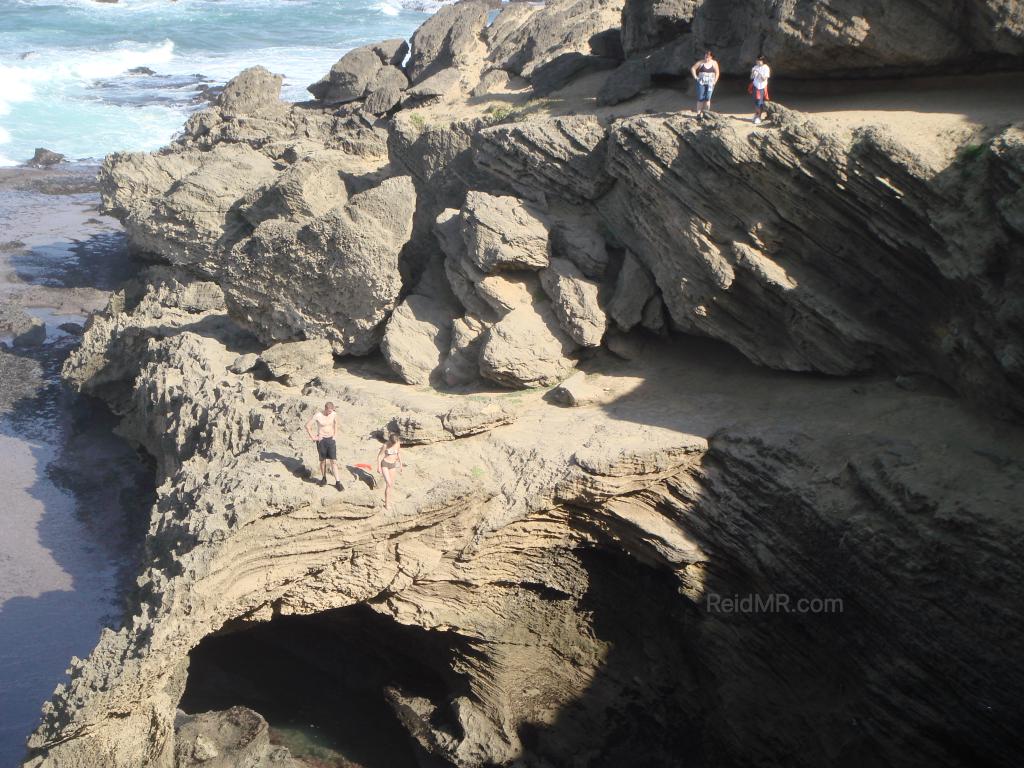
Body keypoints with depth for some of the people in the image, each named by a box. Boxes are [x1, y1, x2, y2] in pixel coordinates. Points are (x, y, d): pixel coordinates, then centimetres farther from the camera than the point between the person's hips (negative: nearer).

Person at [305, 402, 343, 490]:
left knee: (334, 461, -3)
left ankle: (337, 482, -2)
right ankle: (323, 478, 29)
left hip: (331, 440, 2)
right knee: (323, 460, 8)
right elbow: (307, 425, -9)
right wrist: (312, 437, -8)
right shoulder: (318, 415, -14)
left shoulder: (334, 414, -4)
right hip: (321, 440, -2)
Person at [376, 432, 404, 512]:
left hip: (393, 465, 5)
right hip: (384, 464, -5)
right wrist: (379, 467, -10)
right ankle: (387, 504, -4)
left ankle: (387, 499, 37)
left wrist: (401, 464, 12)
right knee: (389, 484, -14)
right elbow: (379, 455, -13)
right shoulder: (385, 445, -23)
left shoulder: (398, 444, -9)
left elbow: (399, 453, 7)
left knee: (391, 484, 14)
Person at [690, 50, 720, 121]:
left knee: (707, 98, -5)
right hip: (701, 82, -1)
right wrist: (695, 76, -4)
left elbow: (717, 72, 10)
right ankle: (699, 114, -1)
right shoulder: (700, 62, -2)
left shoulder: (714, 63, 3)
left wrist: (715, 81, 1)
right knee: (700, 98, -4)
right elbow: (693, 68, 6)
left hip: (710, 83, 1)